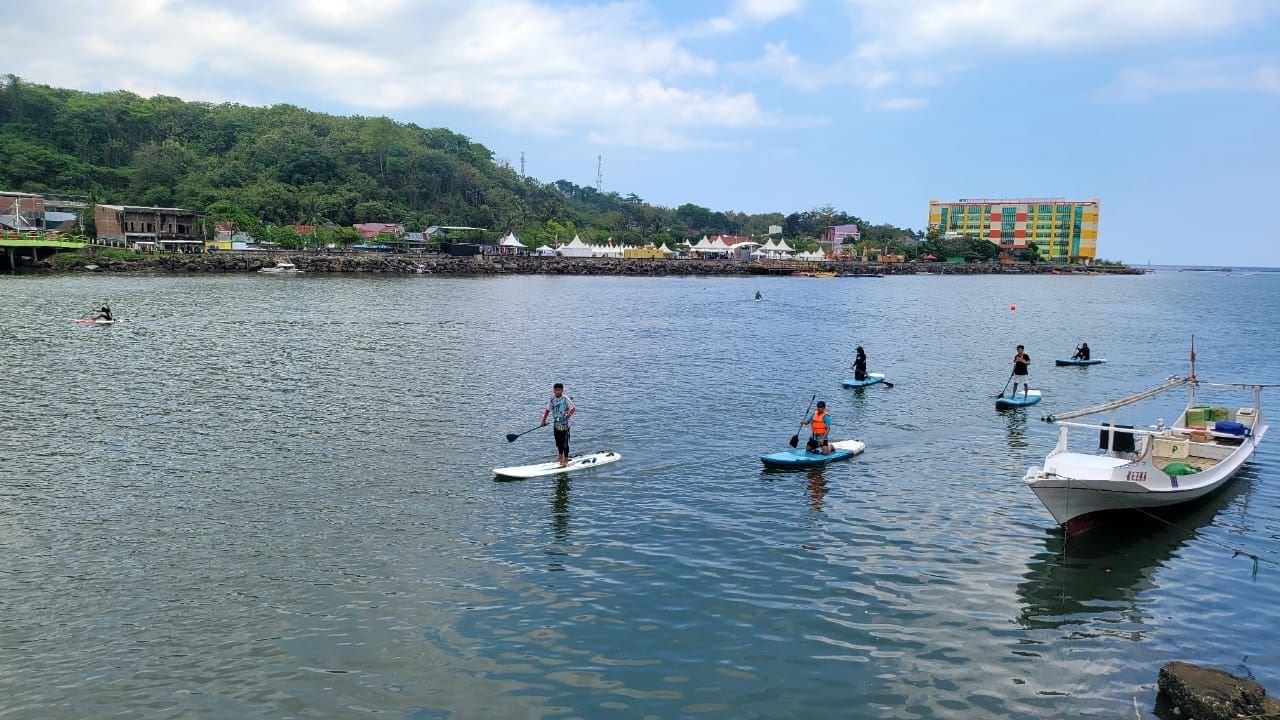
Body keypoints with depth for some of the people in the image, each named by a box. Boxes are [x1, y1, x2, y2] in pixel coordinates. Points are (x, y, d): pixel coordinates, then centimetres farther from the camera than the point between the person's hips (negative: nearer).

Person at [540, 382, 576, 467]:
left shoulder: (566, 399, -12)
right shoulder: (552, 399, 4)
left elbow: (573, 408, -14)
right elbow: (548, 410, 14)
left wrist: (569, 414, -32)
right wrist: (544, 420, 8)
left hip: (565, 424, -6)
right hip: (556, 424, 6)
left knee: (565, 442, -2)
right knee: (558, 441, 15)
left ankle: (566, 459, 6)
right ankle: (560, 456, 33)